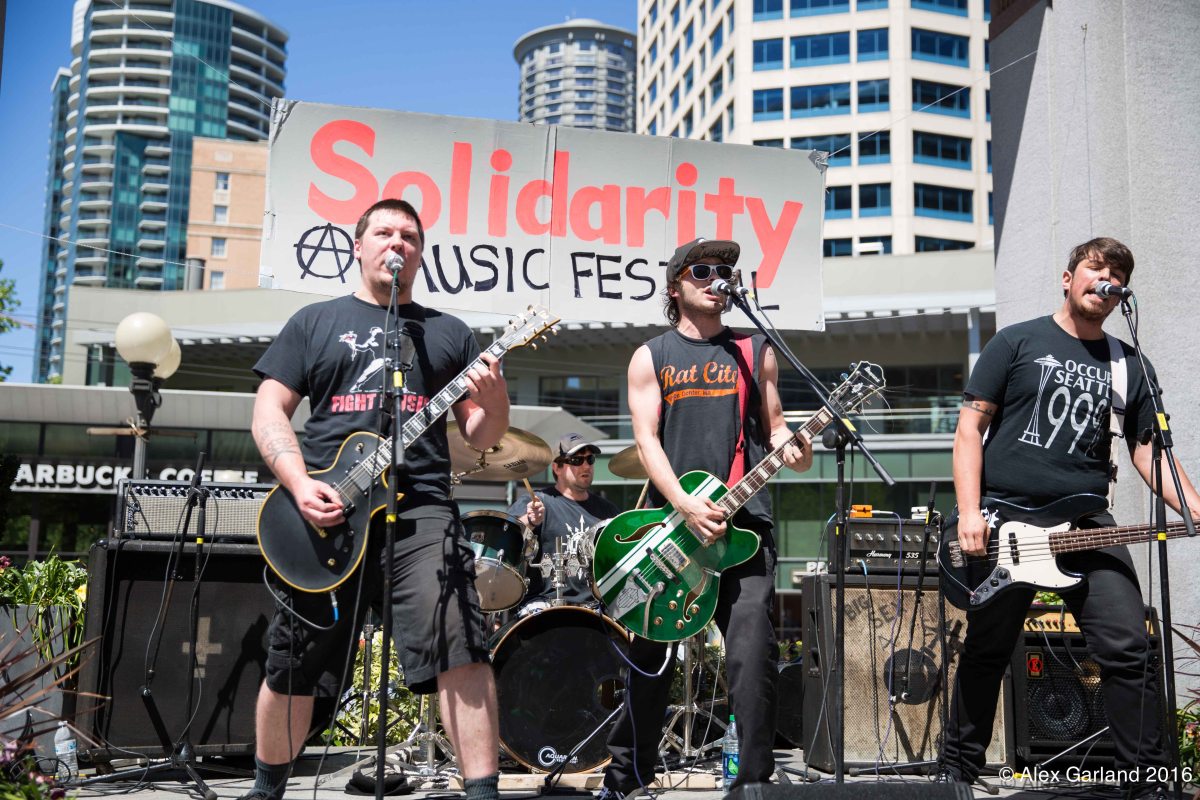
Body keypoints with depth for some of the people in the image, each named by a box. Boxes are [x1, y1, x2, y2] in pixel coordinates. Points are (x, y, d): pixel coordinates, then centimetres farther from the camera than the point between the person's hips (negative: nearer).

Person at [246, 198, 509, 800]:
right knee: (291, 668, 10)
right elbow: (269, 412, 7)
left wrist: (493, 400, -12)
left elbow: (481, 437, 12)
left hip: (421, 509, 0)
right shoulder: (315, 322, 14)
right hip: (324, 512, 1)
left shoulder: (447, 332, 16)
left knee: (459, 648, -18)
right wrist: (300, 484, -9)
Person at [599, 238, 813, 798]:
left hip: (742, 521, 0)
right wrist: (686, 506, -13)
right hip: (669, 518, 0)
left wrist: (792, 449, -11)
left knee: (751, 653, -12)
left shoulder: (756, 352, 14)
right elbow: (646, 439, 1)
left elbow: (773, 426, 14)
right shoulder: (650, 357, 10)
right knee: (650, 654, 7)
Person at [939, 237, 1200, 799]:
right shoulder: (1017, 343, 4)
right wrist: (970, 515, -11)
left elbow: (1148, 452, 11)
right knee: (985, 655, 8)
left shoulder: (1130, 367, 14)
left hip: (1086, 523, 3)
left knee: (1129, 652, -9)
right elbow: (970, 426, 0)